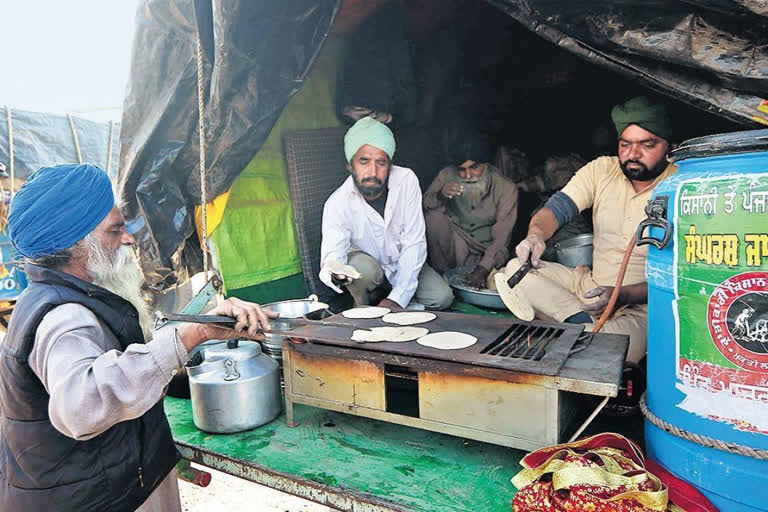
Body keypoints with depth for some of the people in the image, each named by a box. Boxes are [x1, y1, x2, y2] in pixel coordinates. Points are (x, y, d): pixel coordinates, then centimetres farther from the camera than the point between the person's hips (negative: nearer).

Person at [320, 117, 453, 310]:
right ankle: (362, 305, -2)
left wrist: (398, 298, -25)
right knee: (364, 269, -36)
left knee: (442, 297, -16)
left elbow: (414, 242, -21)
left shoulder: (406, 180, -23)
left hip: (403, 264, 3)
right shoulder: (337, 204, -27)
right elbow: (333, 254, -36)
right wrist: (331, 270, -64)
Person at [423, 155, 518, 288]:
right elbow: (423, 206, -13)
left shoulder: (506, 188, -13)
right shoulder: (447, 175, -9)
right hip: (454, 246, 1)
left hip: (485, 254, -1)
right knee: (434, 216, -24)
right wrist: (439, 196, -34)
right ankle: (441, 275, -10)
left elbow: (501, 238, -17)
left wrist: (483, 268, -28)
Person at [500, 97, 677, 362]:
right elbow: (558, 206, -9)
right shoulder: (602, 169, 1)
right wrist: (536, 233, -34)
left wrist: (623, 295, -31)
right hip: (591, 284, 6)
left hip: (642, 304, -6)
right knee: (517, 269, -13)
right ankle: (583, 322, -19)